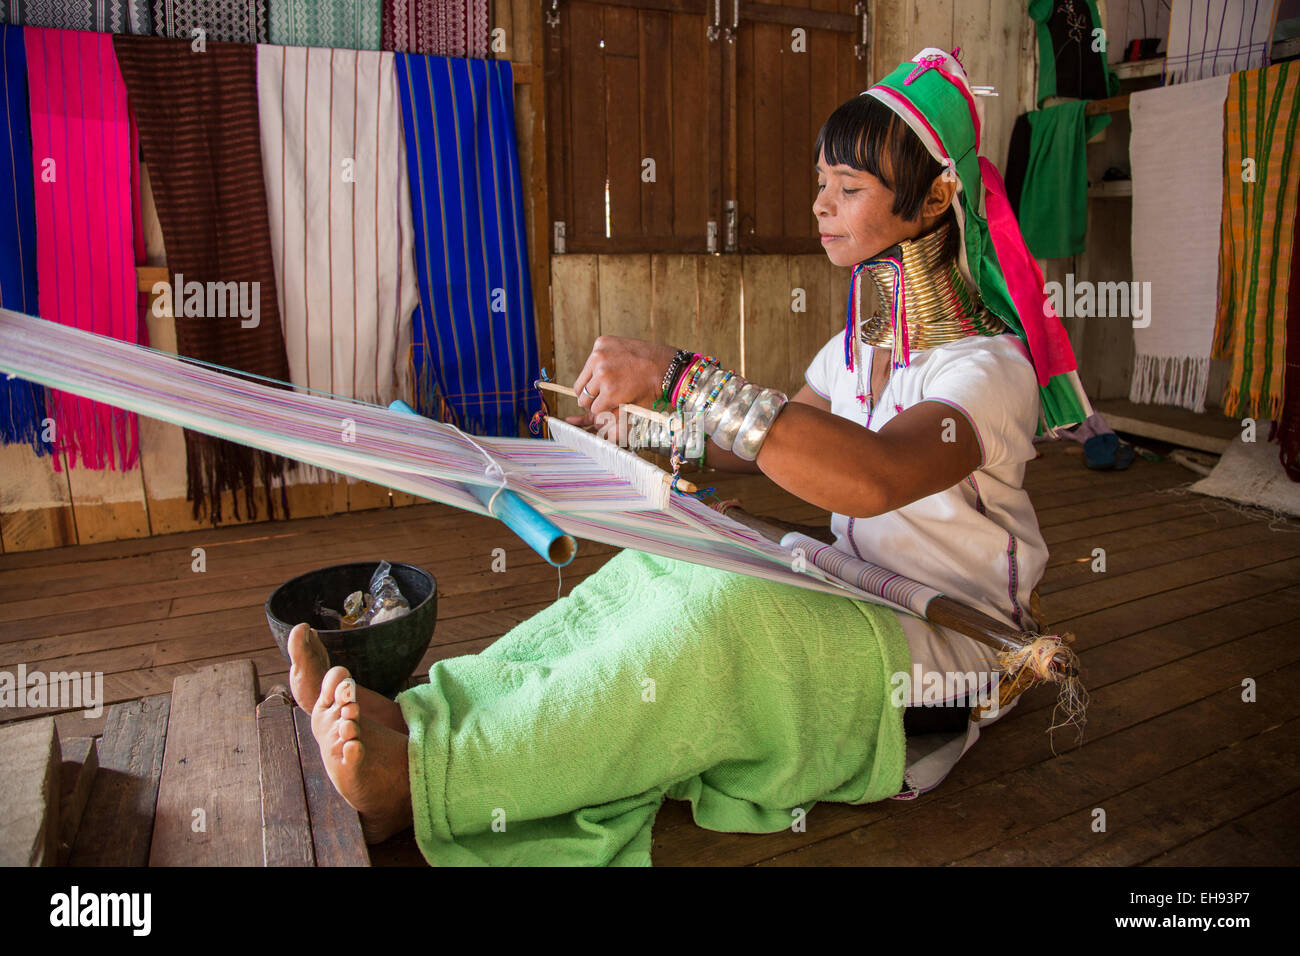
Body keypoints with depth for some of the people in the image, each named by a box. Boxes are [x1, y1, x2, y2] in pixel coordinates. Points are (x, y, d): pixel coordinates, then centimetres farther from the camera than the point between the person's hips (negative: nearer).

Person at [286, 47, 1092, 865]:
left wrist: (679, 375, -39)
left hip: (938, 649, -7)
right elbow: (757, 448, 13)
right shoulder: (859, 346, 11)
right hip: (852, 611, 7)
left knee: (723, 615, -34)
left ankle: (420, 782, -31)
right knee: (656, 570, -17)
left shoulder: (989, 367, -17)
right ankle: (415, 718, -21)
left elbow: (871, 477, -37)